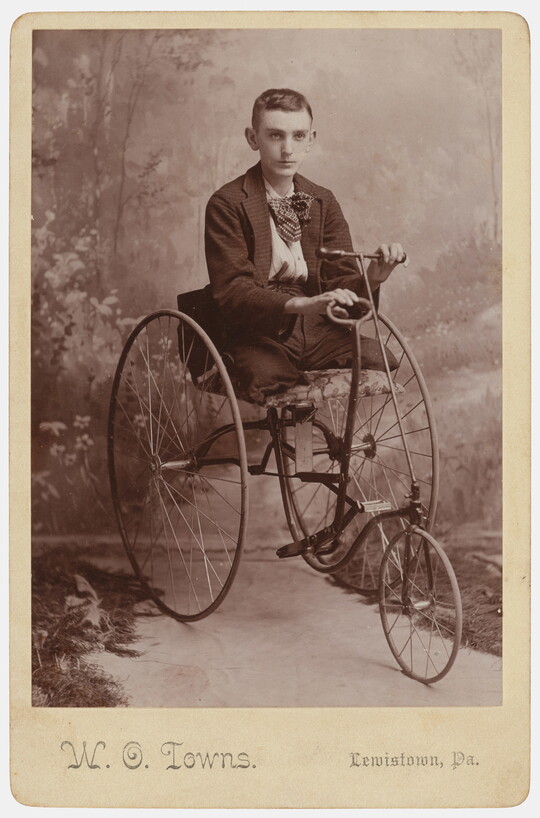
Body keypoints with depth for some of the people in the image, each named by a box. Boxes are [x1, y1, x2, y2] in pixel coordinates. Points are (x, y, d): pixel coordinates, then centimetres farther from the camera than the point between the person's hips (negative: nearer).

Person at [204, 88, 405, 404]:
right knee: (266, 374, -36)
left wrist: (372, 278, -18)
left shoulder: (323, 201, 13)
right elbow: (232, 292, -15)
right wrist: (301, 304, -30)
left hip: (316, 331, 5)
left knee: (378, 357, -20)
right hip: (259, 335, -5)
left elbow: (342, 283, 7)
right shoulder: (227, 204, -4)